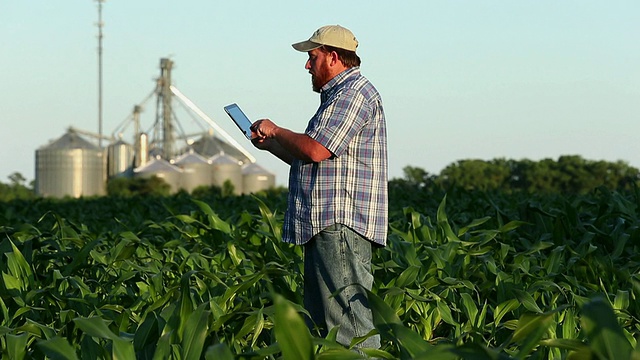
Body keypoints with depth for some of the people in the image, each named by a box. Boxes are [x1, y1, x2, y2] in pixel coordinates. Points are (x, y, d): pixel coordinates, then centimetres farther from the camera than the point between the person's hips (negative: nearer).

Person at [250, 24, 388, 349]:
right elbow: (311, 161, 27)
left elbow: (316, 151, -20)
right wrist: (271, 145, 16)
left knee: (348, 321, -15)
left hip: (342, 225, -11)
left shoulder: (356, 93, -10)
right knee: (321, 324, 11)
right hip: (325, 227, 11)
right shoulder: (337, 96, 25)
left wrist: (276, 131, -4)